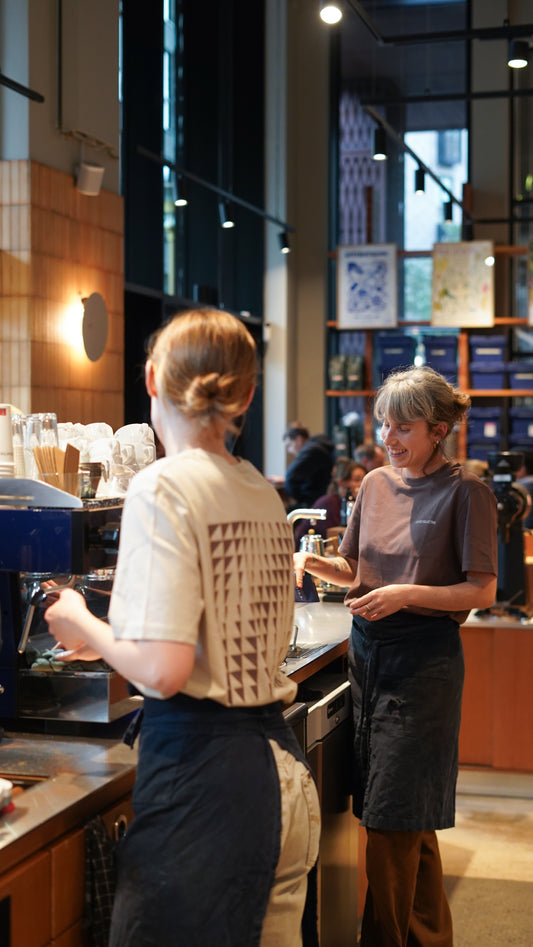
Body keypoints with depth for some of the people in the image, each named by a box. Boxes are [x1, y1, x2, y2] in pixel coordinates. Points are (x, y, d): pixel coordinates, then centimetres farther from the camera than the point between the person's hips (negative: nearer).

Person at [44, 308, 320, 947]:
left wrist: (84, 626, 0)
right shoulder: (264, 496, 9)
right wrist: (113, 642, 29)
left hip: (202, 771, -8)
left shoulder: (162, 487, -12)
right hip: (285, 768, 8)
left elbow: (164, 670, -19)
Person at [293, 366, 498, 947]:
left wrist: (406, 595, -20)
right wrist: (315, 564, -2)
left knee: (392, 816, -2)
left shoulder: (465, 491, -8)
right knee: (407, 819, 13)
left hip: (422, 657, -6)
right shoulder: (376, 484, 9)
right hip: (367, 648, 6)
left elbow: (481, 592, -10)